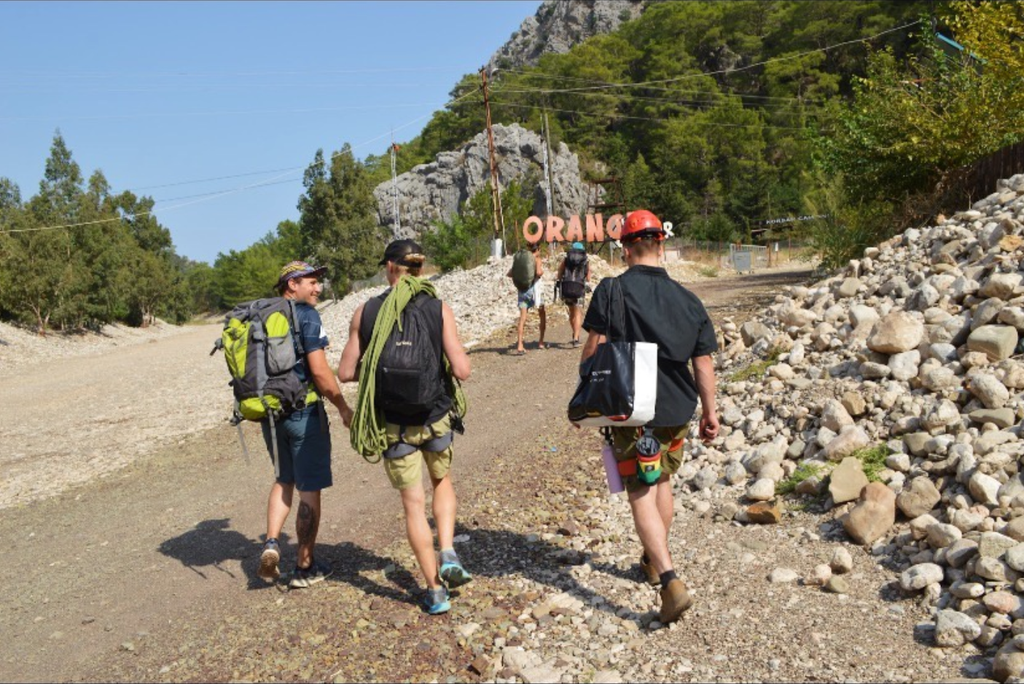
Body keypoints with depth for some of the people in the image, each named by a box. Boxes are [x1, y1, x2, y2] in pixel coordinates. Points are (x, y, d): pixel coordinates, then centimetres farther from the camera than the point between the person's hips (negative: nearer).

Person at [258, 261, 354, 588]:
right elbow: (319, 369, -18)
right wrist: (344, 407, -8)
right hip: (303, 412, -7)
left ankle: (271, 543, 8)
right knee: (309, 489, 5)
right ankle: (305, 567, 14)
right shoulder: (306, 315, -12)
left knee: (284, 479, 24)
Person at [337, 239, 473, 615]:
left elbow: (345, 373, -3)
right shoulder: (439, 309, -9)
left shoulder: (366, 312, -6)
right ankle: (448, 554, 10)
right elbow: (461, 370, -13)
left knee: (414, 503, 12)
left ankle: (435, 591, 18)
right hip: (436, 415, 0)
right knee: (442, 482, 28)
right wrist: (459, 354, 9)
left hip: (394, 422, 0)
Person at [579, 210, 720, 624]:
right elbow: (703, 362, 4)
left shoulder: (612, 290, -12)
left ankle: (671, 582, -14)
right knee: (662, 482, 23)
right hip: (676, 409, 5)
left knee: (642, 495, -2)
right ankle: (654, 562, 40)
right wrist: (709, 410, 14)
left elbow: (593, 349, -13)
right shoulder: (687, 300, 2)